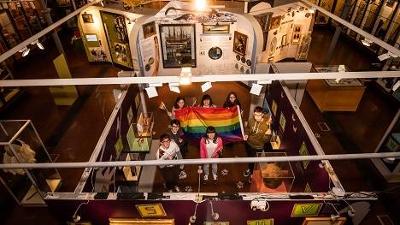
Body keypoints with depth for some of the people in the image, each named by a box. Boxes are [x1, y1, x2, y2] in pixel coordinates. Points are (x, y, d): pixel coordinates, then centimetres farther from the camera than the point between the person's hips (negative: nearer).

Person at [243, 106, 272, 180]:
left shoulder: (266, 125, -29)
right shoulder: (251, 120, -18)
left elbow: (266, 140, -22)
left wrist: (267, 135, -43)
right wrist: (246, 134, -13)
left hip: (258, 147, -4)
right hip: (249, 143, 4)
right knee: (249, 158, 29)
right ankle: (250, 169, 60)